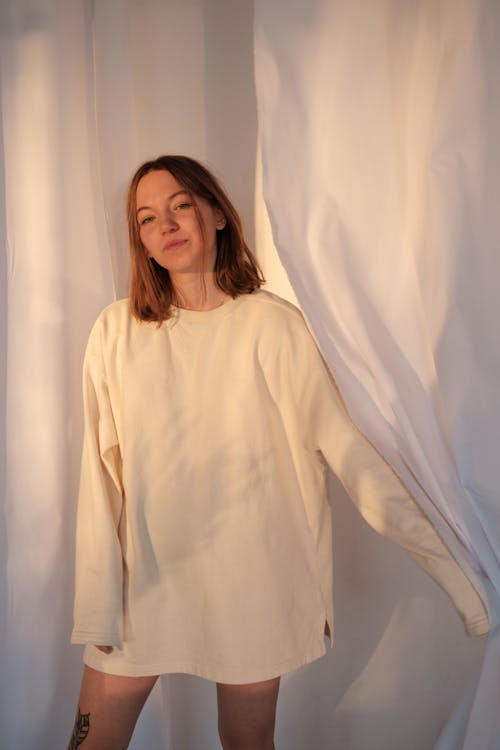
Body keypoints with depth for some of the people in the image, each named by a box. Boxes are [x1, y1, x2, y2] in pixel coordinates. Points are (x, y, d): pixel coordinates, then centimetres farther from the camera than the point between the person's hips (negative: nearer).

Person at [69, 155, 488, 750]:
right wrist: (97, 602, -3)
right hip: (145, 574, 2)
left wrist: (448, 563, -10)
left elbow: (345, 446, -9)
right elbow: (99, 473, -2)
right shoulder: (116, 331, -3)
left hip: (252, 578, -1)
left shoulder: (273, 325, -8)